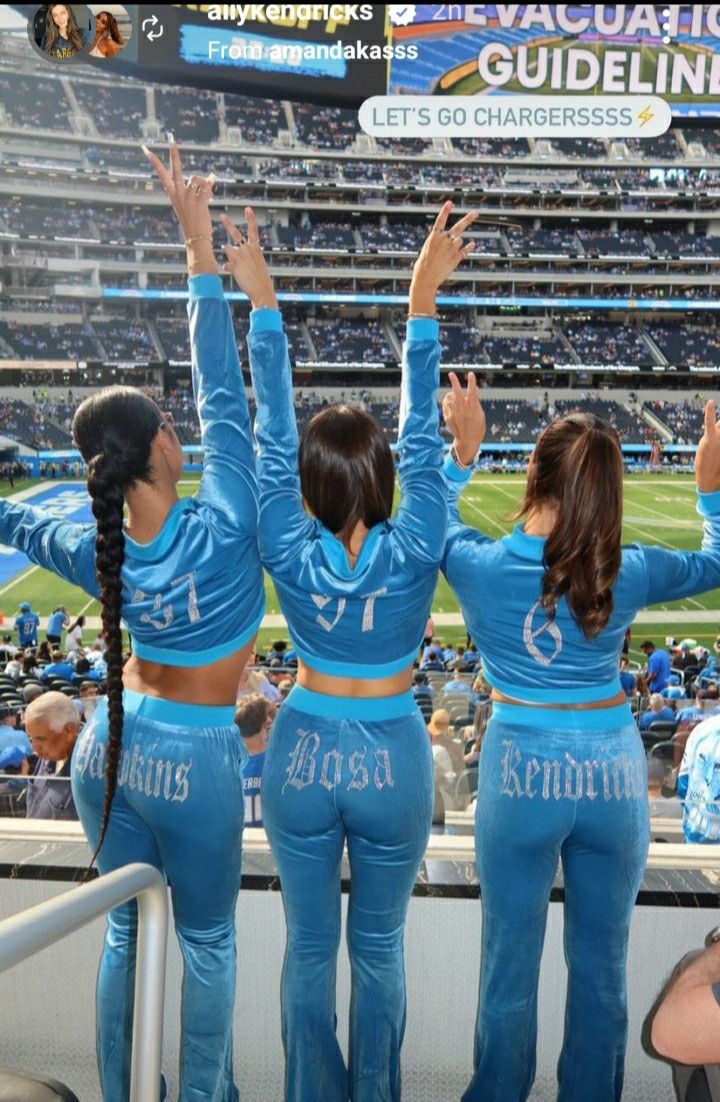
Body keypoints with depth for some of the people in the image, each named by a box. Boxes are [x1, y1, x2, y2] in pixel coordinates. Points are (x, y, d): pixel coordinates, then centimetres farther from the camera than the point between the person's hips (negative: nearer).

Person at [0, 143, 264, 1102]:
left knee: (125, 931, 19)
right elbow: (222, 394, -19)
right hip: (195, 760, -4)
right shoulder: (220, 530, -23)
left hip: (111, 746, 5)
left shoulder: (97, 555, -10)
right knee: (207, 944, 15)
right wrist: (200, 247, -17)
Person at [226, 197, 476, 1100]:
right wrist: (423, 299, -15)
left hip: (303, 752, 1)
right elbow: (422, 437, -16)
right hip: (392, 759, 0)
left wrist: (261, 299, -10)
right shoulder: (413, 553, -18)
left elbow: (271, 434, -13)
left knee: (309, 946, 17)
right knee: (379, 947, 18)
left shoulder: (290, 553, -16)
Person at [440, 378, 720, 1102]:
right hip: (614, 775, 1)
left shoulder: (477, 565, -14)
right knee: (602, 967, 17)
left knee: (509, 964, 15)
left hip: (520, 772, -1)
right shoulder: (628, 573, -11)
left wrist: (462, 450, 12)